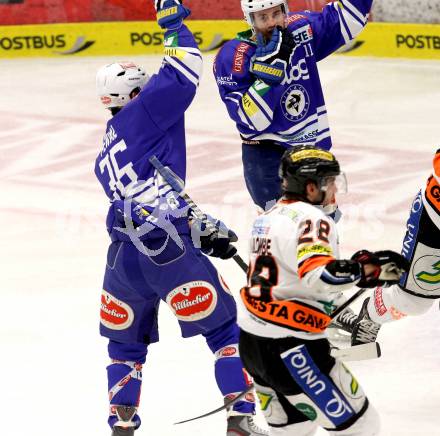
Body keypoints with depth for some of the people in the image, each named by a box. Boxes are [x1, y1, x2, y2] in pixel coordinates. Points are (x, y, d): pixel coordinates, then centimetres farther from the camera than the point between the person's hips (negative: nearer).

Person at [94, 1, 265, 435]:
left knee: (126, 341, 23)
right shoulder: (140, 114, 3)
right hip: (166, 249, -7)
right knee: (224, 326, 5)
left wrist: (203, 235, 26)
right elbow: (182, 75, -5)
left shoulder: (105, 157, 27)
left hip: (123, 254, 7)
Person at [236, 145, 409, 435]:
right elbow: (318, 275, -33)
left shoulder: (272, 215, 15)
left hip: (252, 343, 10)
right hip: (289, 349, -10)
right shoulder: (310, 218, -16)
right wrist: (367, 269, -31)